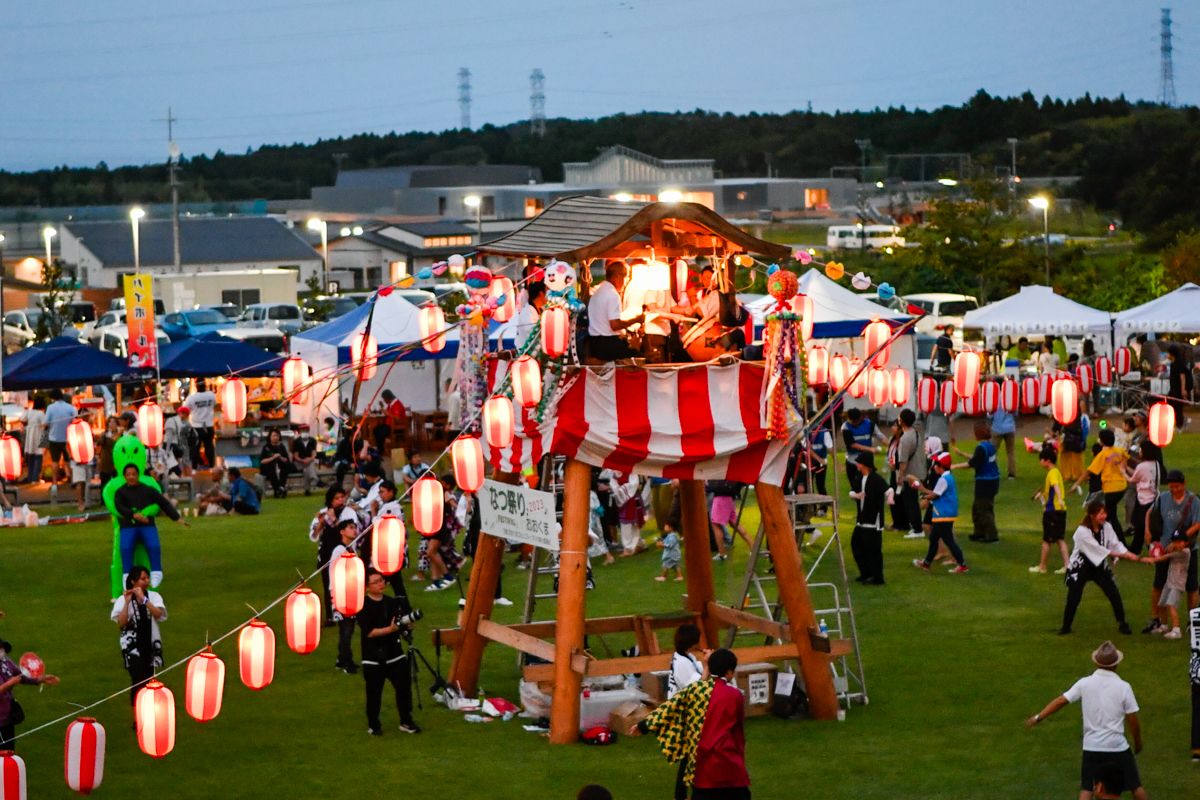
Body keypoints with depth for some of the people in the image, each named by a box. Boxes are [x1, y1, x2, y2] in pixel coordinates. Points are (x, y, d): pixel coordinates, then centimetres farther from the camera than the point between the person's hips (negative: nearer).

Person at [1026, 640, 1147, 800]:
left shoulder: (1085, 684, -4)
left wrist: (1038, 717, 8)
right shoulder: (1123, 687, -9)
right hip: (1118, 747, -1)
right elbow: (1133, 720, -5)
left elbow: (1061, 701, -2)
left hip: (1091, 747, 1)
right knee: (1136, 786, 13)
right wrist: (1138, 742, 11)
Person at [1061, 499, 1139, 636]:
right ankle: (1066, 627, 15)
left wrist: (1128, 554, -30)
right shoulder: (1082, 531, -26)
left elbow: (1115, 544, -12)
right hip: (1080, 567, -5)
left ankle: (1122, 623, 14)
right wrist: (1121, 555, -30)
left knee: (1114, 594, 0)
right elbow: (1098, 549, -28)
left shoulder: (1106, 527, -8)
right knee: (1073, 599, -5)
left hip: (1099, 566, 5)